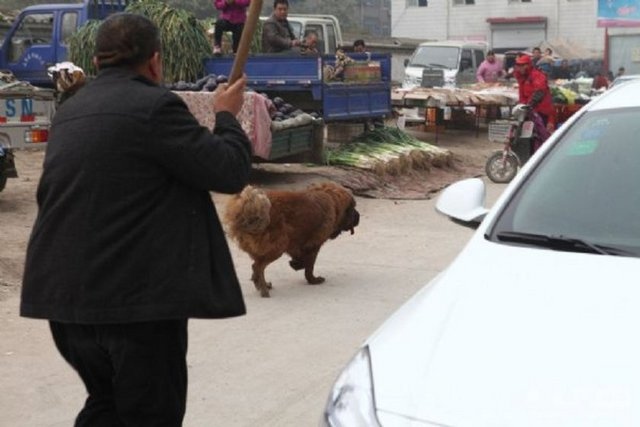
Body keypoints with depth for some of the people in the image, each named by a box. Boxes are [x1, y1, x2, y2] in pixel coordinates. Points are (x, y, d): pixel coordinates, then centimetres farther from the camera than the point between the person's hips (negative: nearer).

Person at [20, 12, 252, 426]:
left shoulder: (69, 112, 13)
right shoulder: (155, 106, -14)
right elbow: (230, 171, -13)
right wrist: (227, 116, 7)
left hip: (65, 295, 8)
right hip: (135, 299, -8)